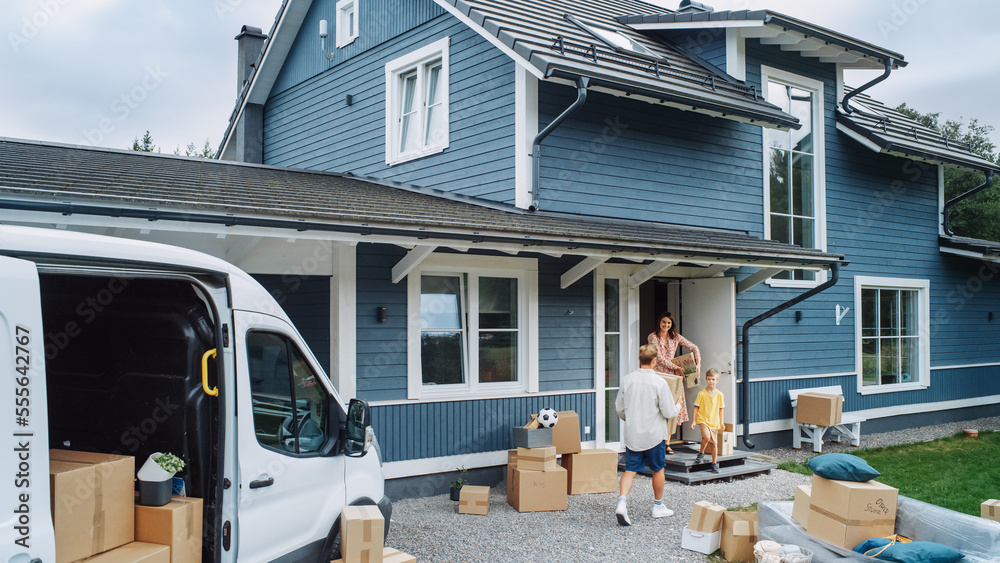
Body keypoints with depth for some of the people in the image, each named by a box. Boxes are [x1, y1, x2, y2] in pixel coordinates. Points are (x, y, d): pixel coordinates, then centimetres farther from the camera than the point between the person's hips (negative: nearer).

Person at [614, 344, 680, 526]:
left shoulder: (627, 380, -3)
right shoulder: (659, 382, -14)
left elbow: (619, 408, 6)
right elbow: (669, 412, -11)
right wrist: (676, 406, 12)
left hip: (632, 434, 3)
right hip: (653, 434, -3)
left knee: (630, 470, 6)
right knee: (658, 469, 15)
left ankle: (622, 501, -14)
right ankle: (658, 506, 27)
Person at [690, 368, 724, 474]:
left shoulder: (719, 394, 4)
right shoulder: (701, 393, -6)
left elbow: (720, 409, 13)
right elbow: (696, 408, -1)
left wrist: (721, 422, 11)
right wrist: (693, 421, -4)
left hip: (714, 422, 3)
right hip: (703, 420, -3)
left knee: (713, 443, 7)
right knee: (706, 437, -27)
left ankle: (714, 463, 22)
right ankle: (701, 453, -1)